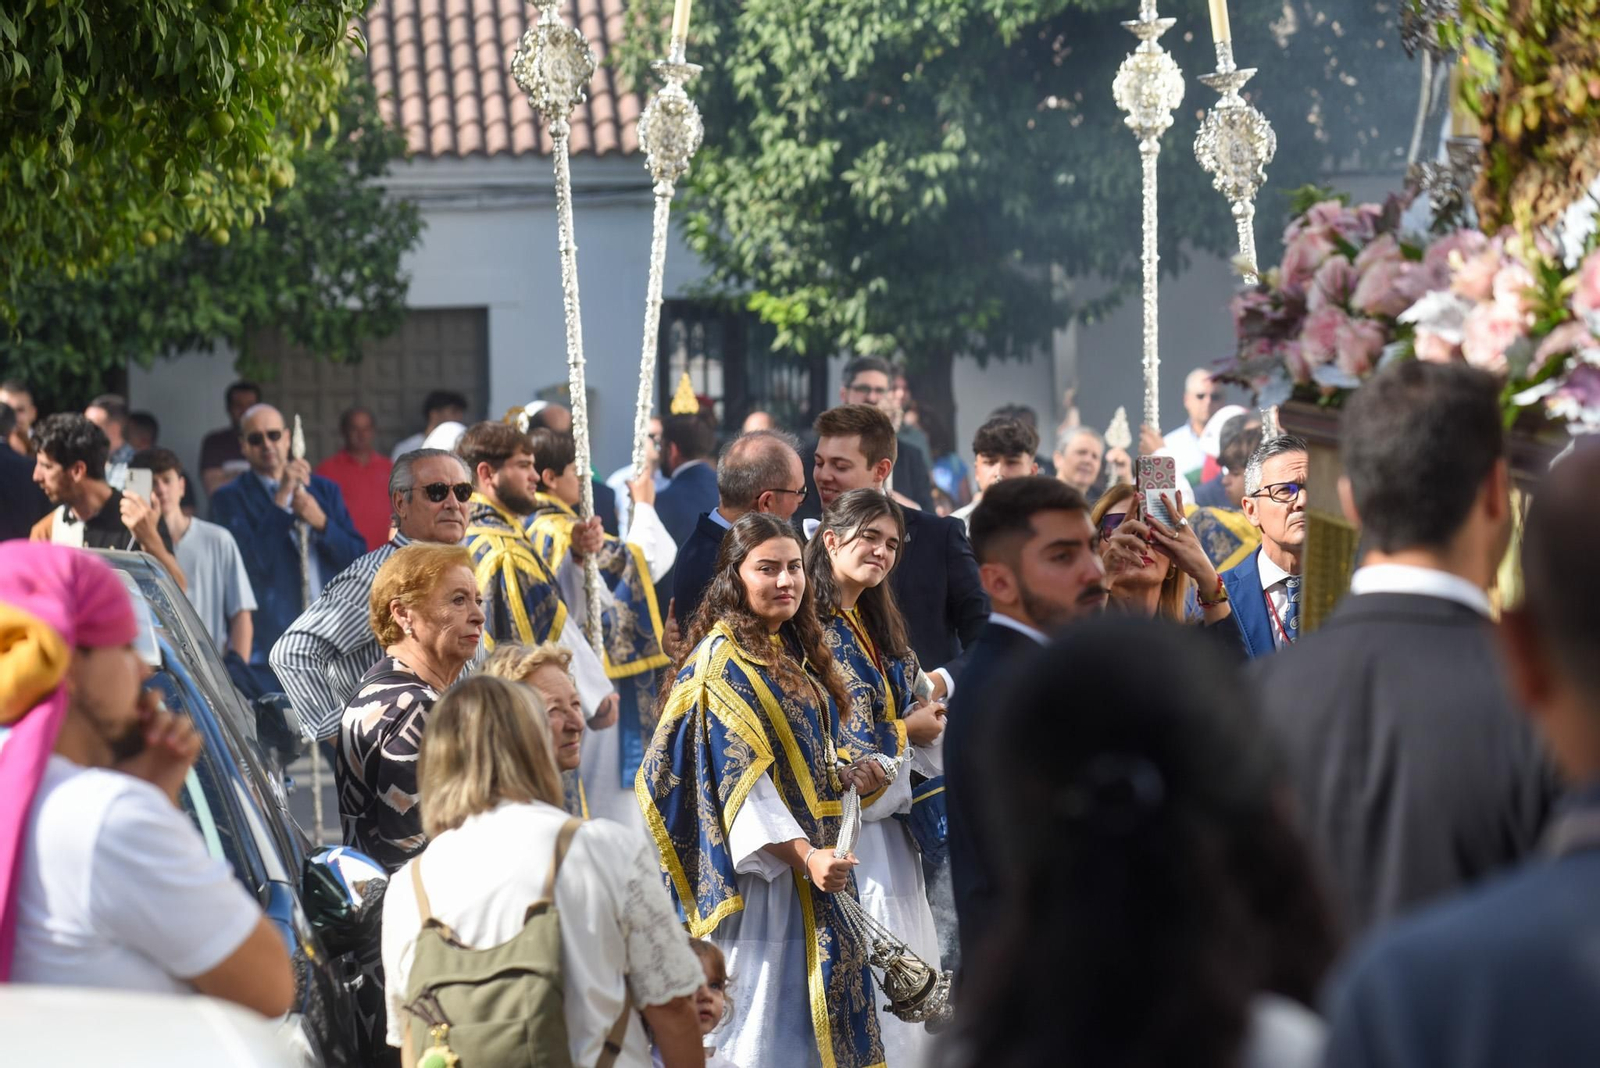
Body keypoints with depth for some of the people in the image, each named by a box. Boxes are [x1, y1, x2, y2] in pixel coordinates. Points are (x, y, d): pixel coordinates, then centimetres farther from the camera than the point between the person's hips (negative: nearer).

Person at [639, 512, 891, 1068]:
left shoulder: (794, 652, 13)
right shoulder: (721, 661, -13)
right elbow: (736, 778, -20)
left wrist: (845, 777, 2)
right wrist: (803, 855, -27)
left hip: (816, 859, 9)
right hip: (760, 873, -9)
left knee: (809, 1017, 10)